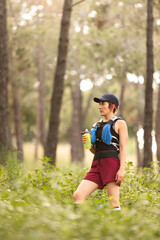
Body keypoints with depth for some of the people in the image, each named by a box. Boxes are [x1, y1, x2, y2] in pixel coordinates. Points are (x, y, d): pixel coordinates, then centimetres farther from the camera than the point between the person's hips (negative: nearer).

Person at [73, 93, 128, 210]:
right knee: (77, 196, -8)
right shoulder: (98, 125, 24)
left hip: (111, 162, -6)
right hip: (97, 164, 6)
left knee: (114, 203, -12)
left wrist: (122, 169, -16)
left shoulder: (120, 123, 6)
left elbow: (123, 148, -3)